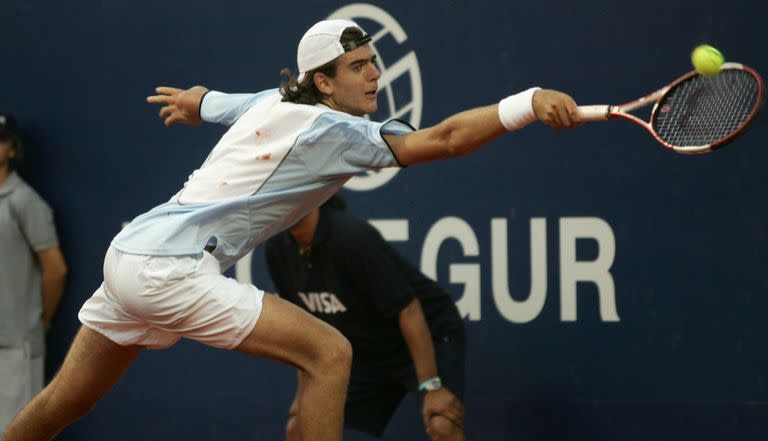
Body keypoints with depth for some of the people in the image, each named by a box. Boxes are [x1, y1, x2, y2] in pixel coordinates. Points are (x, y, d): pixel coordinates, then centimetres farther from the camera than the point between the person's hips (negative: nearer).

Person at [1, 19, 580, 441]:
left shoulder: (268, 103, 13)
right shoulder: (333, 131, -11)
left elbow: (195, 101, 34)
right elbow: (445, 139, -22)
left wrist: (188, 102, 58)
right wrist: (528, 104, -29)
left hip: (129, 253, 9)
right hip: (172, 269, -9)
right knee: (328, 353, -11)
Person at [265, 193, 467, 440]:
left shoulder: (353, 237, -29)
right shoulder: (277, 250, -9)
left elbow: (409, 310, -28)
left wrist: (431, 386, -29)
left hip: (429, 336, -7)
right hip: (366, 352, 7)